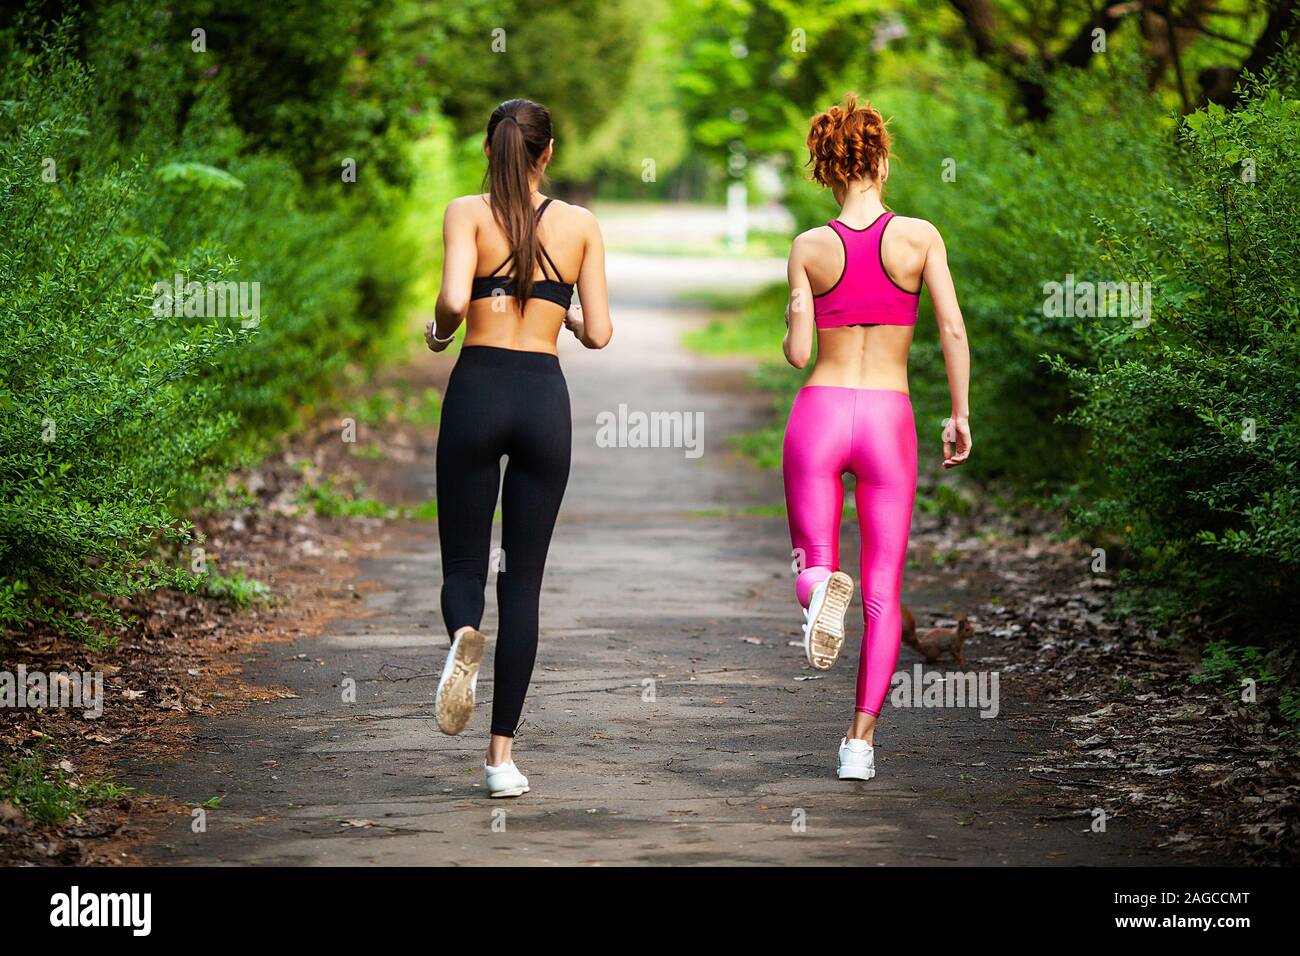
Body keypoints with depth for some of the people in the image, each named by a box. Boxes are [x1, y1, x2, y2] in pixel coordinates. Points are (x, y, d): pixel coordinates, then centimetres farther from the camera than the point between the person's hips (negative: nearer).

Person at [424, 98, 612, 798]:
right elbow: (598, 334, 5)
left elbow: (454, 300, -15)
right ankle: (502, 754, 2)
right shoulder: (580, 224, 7)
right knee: (523, 578, 6)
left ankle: (463, 636, -29)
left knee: (463, 564, 8)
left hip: (477, 388, -1)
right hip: (545, 395, 1)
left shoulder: (467, 212, 0)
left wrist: (438, 333, 6)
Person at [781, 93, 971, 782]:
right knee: (883, 592, 9)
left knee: (813, 565, 13)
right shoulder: (919, 236, -2)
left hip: (820, 413, 0)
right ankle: (861, 739, 3)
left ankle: (821, 589, -26)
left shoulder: (810, 247, -1)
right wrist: (961, 414, 3)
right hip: (889, 417, 0)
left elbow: (798, 353, -4)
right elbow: (953, 331, -6)